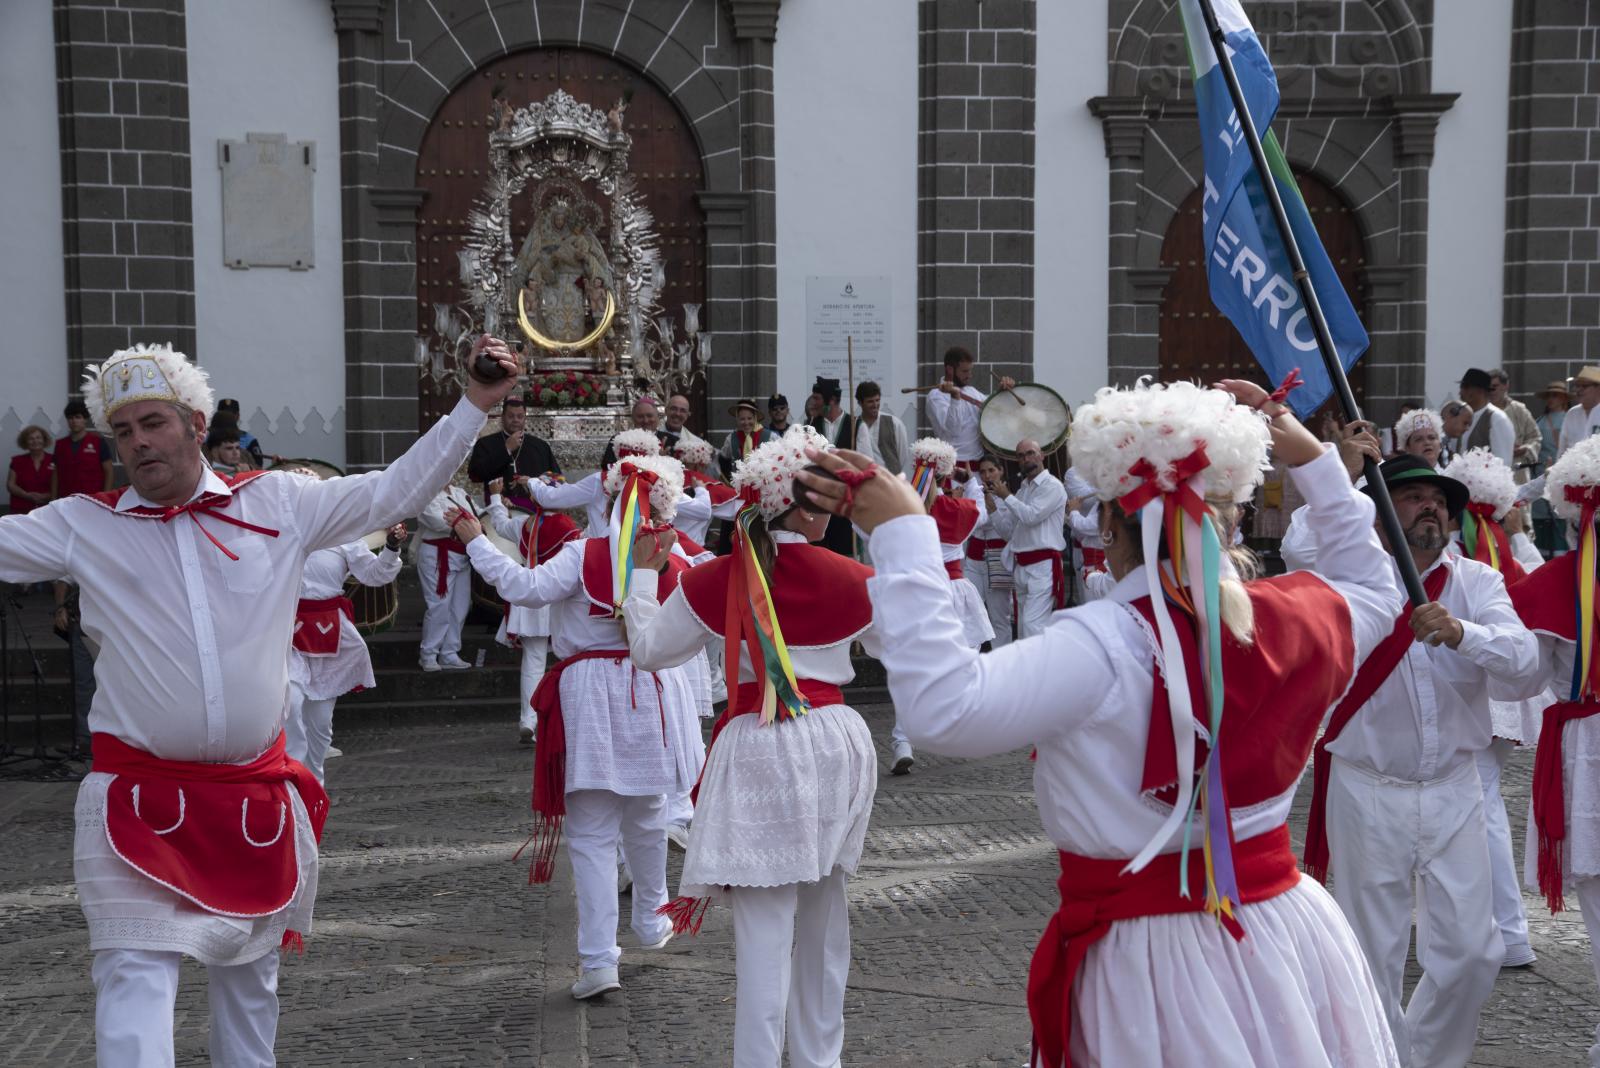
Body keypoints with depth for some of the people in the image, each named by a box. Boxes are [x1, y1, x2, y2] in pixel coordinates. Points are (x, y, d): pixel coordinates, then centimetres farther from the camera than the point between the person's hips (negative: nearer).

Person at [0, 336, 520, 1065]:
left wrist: (474, 405, 0)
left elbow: (394, 492, 4)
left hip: (256, 797, 2)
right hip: (139, 801, -2)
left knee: (249, 973, 19)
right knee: (135, 981, -11)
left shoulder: (277, 504, 3)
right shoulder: (83, 526, 1)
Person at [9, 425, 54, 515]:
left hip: (46, 509, -1)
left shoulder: (53, 461, 6)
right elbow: (10, 485, 6)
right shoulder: (18, 461, 9)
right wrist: (27, 495, -8)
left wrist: (48, 496, -13)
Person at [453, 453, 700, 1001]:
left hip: (590, 698, -3)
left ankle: (599, 958, -5)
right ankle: (650, 922, 42)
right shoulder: (672, 562, -1)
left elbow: (526, 587, -22)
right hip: (652, 694, 3)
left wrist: (476, 541, -12)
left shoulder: (584, 555, -11)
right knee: (647, 820, 24)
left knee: (592, 835, 0)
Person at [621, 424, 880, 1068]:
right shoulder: (850, 579, -5)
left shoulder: (717, 580, -8)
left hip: (759, 750, -2)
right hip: (835, 745, 3)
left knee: (765, 922, -1)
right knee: (824, 910, 17)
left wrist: (643, 574, 19)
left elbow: (649, 649, 5)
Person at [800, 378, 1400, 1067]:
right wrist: (1313, 462, 21)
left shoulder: (1109, 645, -24)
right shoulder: (1299, 616, -4)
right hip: (1287, 928, 6)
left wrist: (904, 534, -29)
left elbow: (945, 710, -34)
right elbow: (1373, 586, 20)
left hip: (1149, 952, -6)